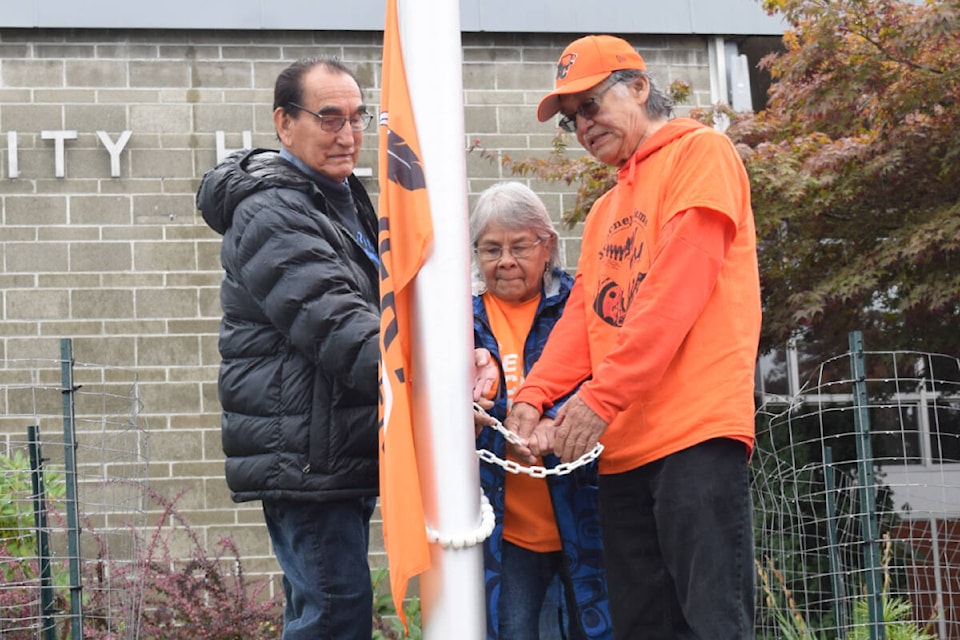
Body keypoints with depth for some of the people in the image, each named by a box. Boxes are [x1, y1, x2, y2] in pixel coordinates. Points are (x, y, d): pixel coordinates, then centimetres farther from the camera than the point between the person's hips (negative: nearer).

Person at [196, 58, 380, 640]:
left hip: (342, 455, 10)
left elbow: (367, 311, 26)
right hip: (305, 455, -10)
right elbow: (335, 324, -25)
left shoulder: (345, 201, 18)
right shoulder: (270, 214, -13)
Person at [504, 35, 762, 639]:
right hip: (621, 446, 8)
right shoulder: (607, 209, 25)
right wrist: (533, 396, -3)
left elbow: (679, 286, -11)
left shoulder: (700, 153, 2)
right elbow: (584, 311, 15)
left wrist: (603, 396, -16)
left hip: (696, 430, -8)